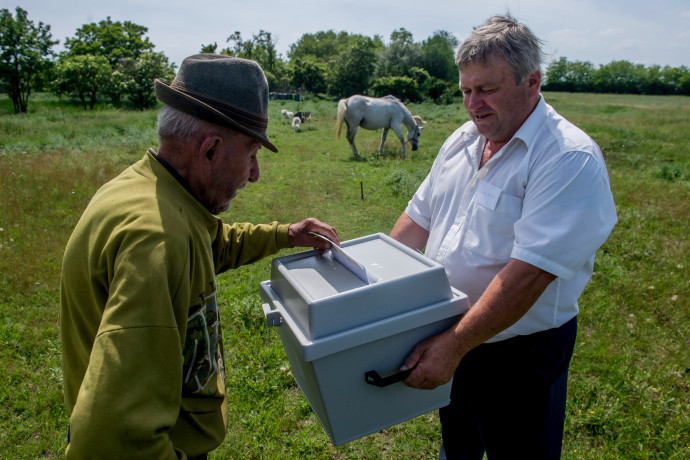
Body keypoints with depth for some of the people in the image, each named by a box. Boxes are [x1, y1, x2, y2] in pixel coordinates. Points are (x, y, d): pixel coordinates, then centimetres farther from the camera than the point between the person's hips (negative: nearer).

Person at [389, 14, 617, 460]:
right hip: (447, 338, 6)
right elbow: (419, 218, 7)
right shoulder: (461, 141, 2)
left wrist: (454, 345, -29)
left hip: (518, 351, -6)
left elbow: (529, 271, -29)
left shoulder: (570, 158, -23)